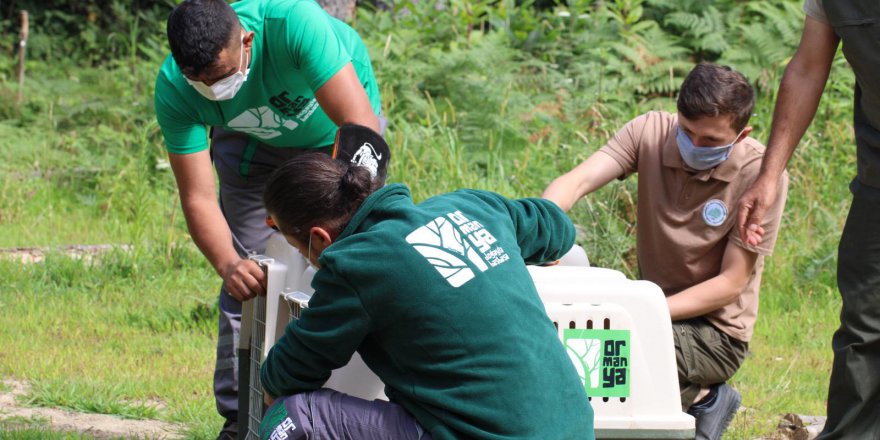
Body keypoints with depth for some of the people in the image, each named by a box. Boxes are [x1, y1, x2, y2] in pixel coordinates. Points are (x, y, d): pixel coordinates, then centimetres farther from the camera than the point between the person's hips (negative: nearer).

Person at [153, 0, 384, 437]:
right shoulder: (173, 90, -31)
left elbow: (362, 126, -47)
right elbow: (198, 197, -28)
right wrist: (228, 265, -47)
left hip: (334, 131, -2)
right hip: (252, 139, 2)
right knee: (246, 281, -5)